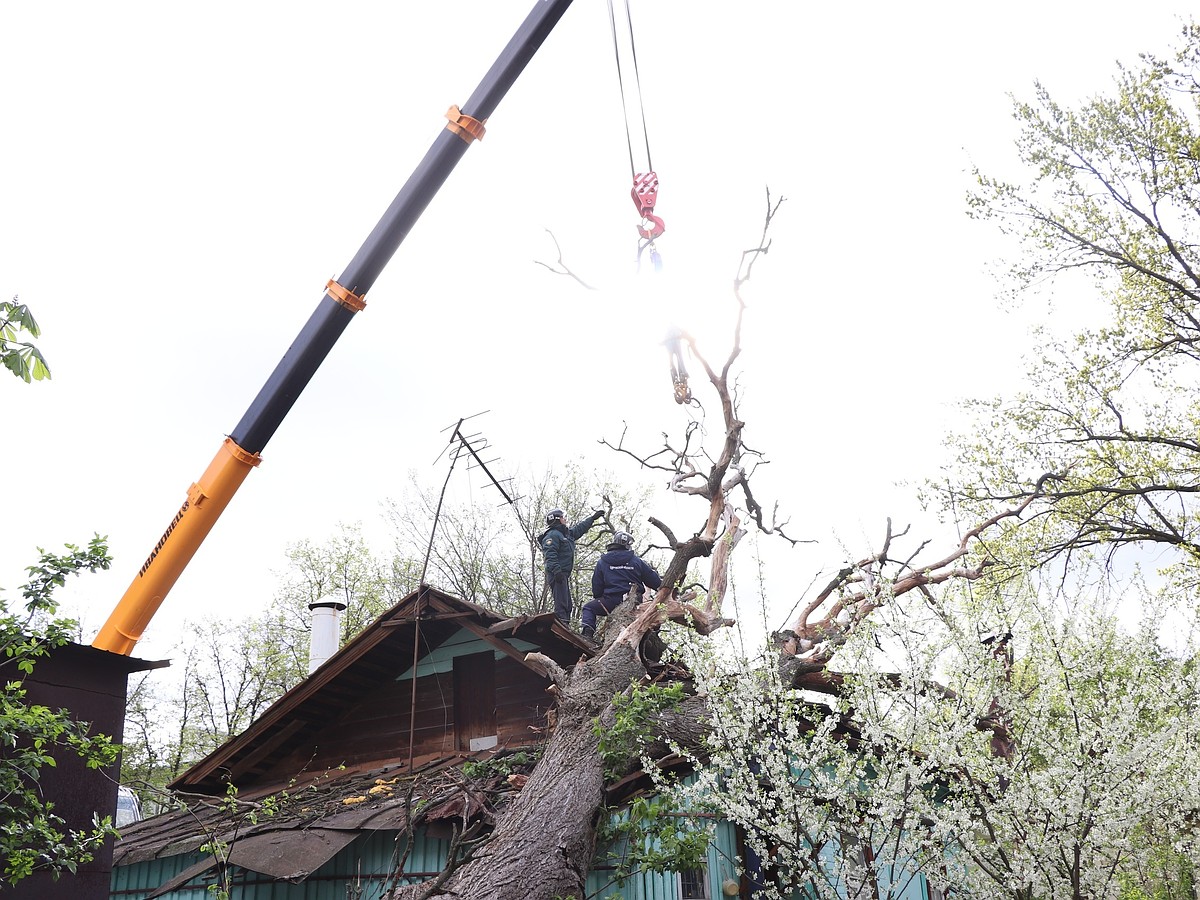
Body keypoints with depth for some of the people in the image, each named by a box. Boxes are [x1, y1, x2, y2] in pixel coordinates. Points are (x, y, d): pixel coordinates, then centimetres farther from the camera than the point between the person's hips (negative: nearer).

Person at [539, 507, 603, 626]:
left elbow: (580, 529, 38)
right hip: (557, 575, -11)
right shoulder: (552, 535, -10)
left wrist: (593, 518, 43)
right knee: (561, 603, -17)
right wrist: (556, 570, -31)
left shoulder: (567, 533, 22)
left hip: (563, 575, 11)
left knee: (567, 604, 11)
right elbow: (550, 555, -21)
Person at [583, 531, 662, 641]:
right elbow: (656, 584, 6)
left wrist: (597, 598, 27)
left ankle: (588, 632, -5)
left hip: (611, 603, -1)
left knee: (588, 607, 19)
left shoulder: (602, 562, 5)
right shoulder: (637, 561, 5)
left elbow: (596, 590, 5)